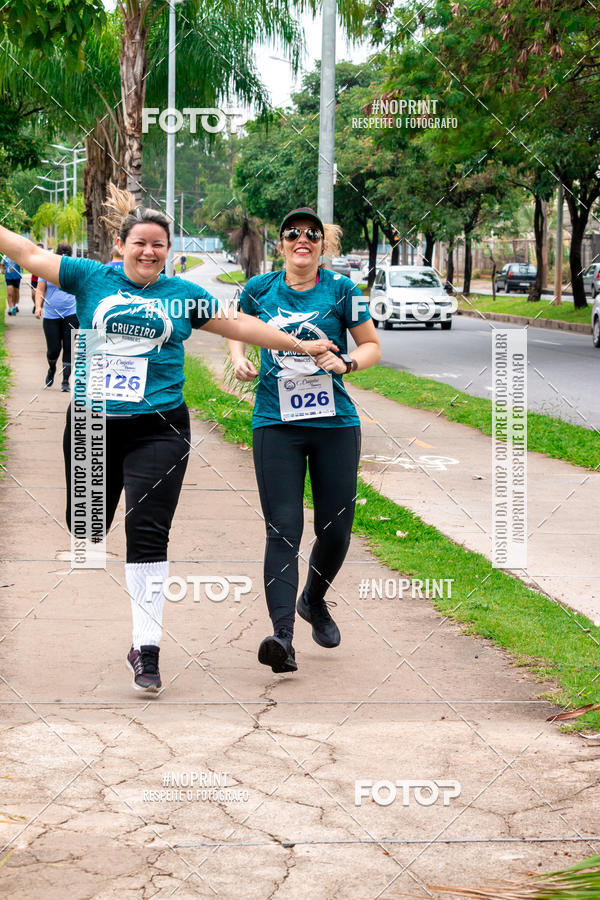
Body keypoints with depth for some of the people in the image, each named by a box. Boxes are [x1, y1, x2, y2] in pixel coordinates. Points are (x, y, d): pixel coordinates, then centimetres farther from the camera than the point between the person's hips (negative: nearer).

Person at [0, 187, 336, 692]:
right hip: (93, 424, 1)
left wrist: (300, 345, 15)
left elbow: (238, 324, 14)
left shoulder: (184, 296, 8)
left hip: (158, 430, -1)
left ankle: (146, 650, 0)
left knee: (147, 536, -5)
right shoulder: (91, 279, 6)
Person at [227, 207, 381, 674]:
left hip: (335, 423, 1)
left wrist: (345, 362, -13)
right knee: (283, 529, -10)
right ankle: (283, 635, -16)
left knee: (336, 529, 6)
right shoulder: (259, 289, 5)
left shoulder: (340, 289, 1)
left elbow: (372, 346, 7)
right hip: (276, 424, 0)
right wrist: (239, 358, 4)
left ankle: (314, 599, 36)